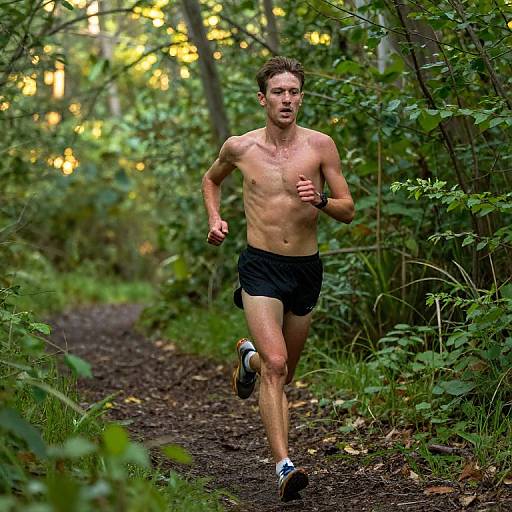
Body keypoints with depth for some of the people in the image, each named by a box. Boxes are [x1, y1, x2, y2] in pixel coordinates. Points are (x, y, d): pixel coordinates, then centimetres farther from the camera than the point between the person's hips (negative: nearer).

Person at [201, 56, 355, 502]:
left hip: (307, 268, 2)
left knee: (285, 370, 18)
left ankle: (249, 356, 54)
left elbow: (349, 211, 0)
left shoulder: (320, 145, -2)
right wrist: (215, 219, 5)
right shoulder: (239, 147, -1)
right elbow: (211, 180, 22)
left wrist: (320, 201, -20)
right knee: (275, 365, -20)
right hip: (261, 267, -2)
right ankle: (285, 467, -23)